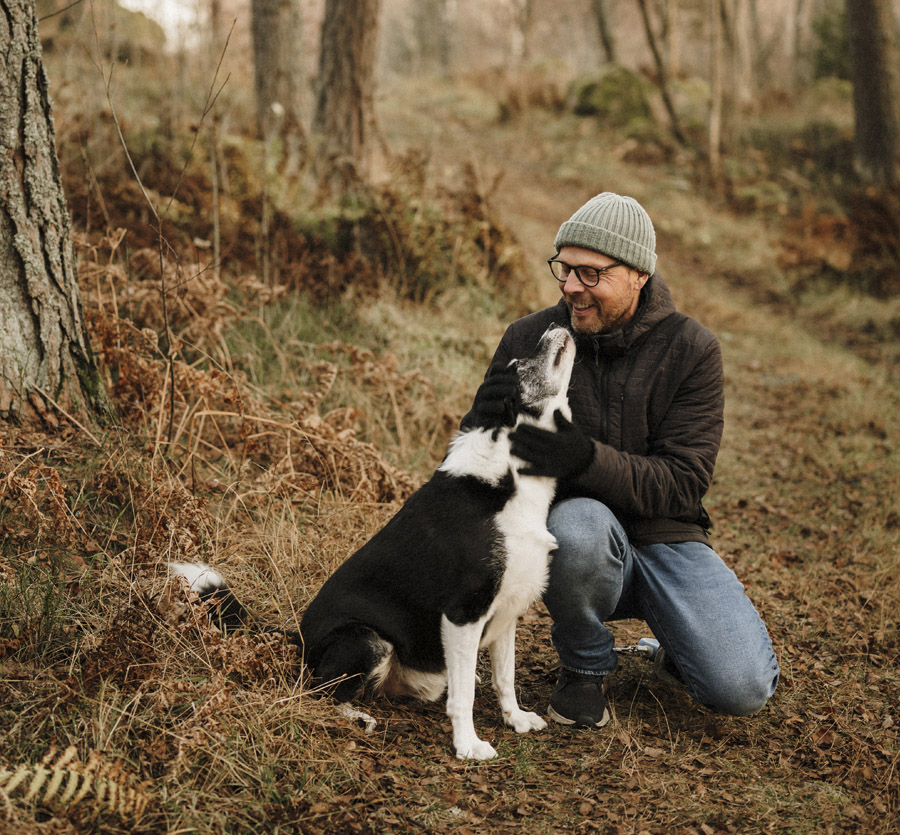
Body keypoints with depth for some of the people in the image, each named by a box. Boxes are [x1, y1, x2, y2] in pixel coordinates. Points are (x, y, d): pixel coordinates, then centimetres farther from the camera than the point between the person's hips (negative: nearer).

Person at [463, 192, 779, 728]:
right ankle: (584, 668, -6)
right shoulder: (529, 338, -4)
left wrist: (588, 458, -33)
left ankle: (681, 641, 19)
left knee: (741, 690, -21)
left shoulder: (691, 349, -8)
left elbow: (684, 482, -16)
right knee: (579, 523, -38)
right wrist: (488, 418, -25)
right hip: (578, 542, 0)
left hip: (666, 538, 0)